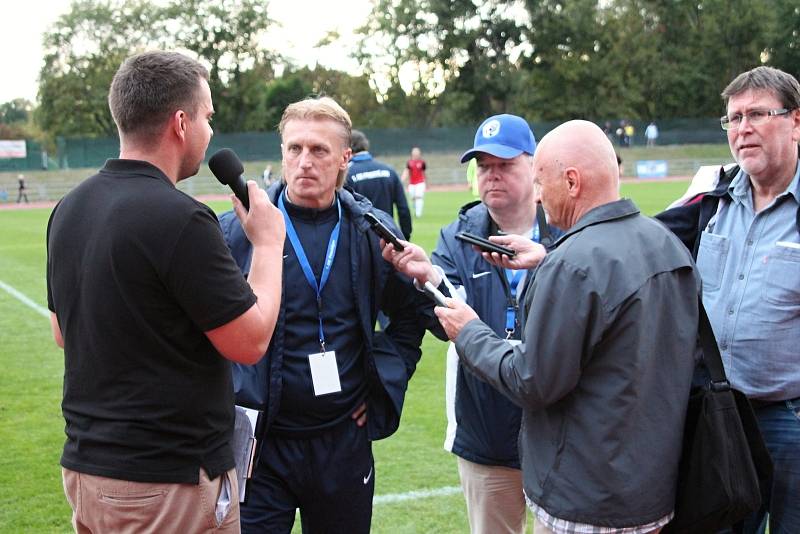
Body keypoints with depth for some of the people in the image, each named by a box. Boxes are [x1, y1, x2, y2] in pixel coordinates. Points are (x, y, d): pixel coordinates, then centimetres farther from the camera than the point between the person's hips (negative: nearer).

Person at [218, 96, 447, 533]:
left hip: (344, 440, 3)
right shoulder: (236, 231, -5)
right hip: (260, 445, -2)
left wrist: (384, 381, 6)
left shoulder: (371, 233, 3)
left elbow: (413, 312, 16)